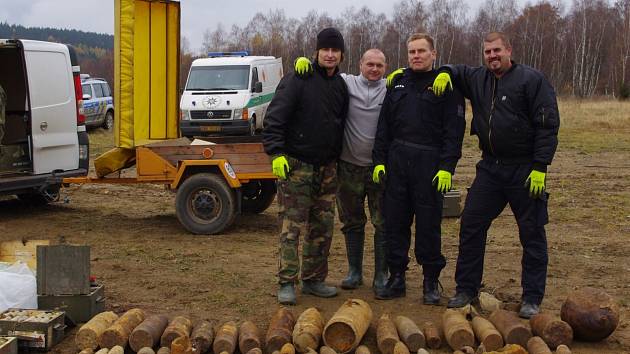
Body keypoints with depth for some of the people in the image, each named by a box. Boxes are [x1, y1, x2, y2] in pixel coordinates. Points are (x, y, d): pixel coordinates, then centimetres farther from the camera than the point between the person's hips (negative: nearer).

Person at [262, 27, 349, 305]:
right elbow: (274, 118, -14)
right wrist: (277, 153, -21)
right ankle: (287, 283, 0)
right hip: (296, 165, -6)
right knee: (293, 225, -6)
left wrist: (337, 156, 17)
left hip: (327, 167, 7)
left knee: (323, 227, 10)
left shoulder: (341, 85, 11)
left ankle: (314, 280, 20)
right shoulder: (297, 80, -9)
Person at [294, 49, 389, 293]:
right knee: (352, 222, 12)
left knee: (383, 223, 2)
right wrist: (304, 61, -10)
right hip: (349, 166, 1)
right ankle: (354, 271, 26)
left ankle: (381, 274, 14)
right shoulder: (347, 83, 3)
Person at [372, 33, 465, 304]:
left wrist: (447, 167, -14)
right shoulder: (398, 83, 14)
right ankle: (396, 277, 19)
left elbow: (454, 130, -6)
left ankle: (431, 281, 14)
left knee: (429, 223, 2)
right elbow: (384, 125, 15)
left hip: (430, 163, -4)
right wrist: (379, 160, 7)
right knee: (395, 221, 7)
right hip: (397, 160, 4)